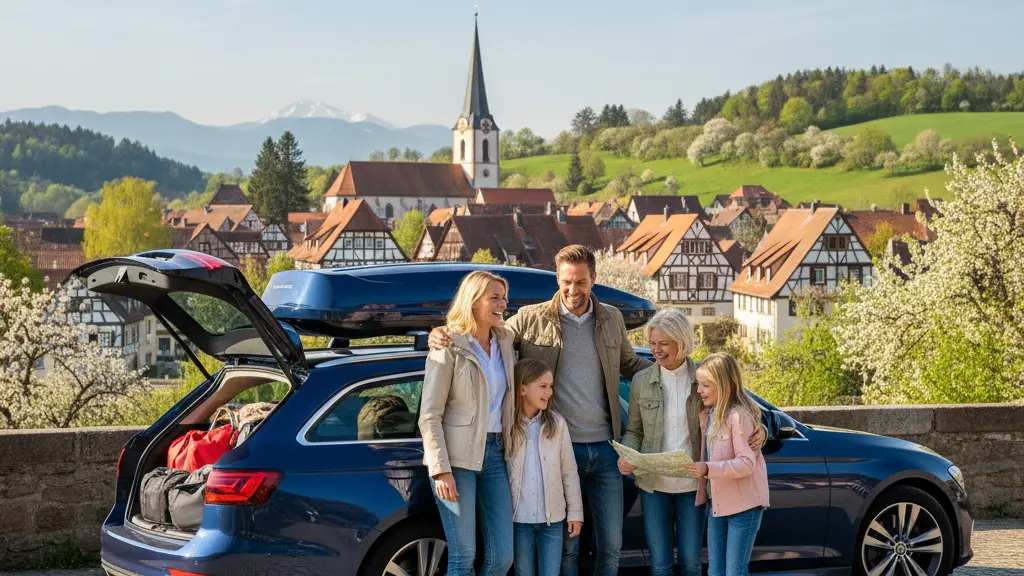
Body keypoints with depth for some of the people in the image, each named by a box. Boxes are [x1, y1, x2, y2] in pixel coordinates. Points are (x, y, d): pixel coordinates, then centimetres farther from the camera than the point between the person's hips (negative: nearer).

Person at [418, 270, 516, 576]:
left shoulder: (505, 342, 11)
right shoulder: (449, 347, -6)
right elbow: (429, 416, -8)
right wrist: (441, 470, -16)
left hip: (495, 454, 6)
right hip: (457, 457, -6)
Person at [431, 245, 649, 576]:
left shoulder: (612, 319, 8)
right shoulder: (531, 319, -2)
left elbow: (630, 365, 22)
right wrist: (442, 337, -13)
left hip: (604, 449, 3)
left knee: (611, 544, 9)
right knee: (565, 546, 5)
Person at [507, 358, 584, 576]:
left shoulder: (557, 423, 0)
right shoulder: (506, 425, -5)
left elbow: (569, 471, 4)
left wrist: (575, 511, 4)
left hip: (552, 518, 1)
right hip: (519, 519, -1)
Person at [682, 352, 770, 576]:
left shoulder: (739, 416, -17)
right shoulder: (707, 414, 8)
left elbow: (747, 463, -22)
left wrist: (708, 469, -31)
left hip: (743, 504, -8)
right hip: (717, 503, 8)